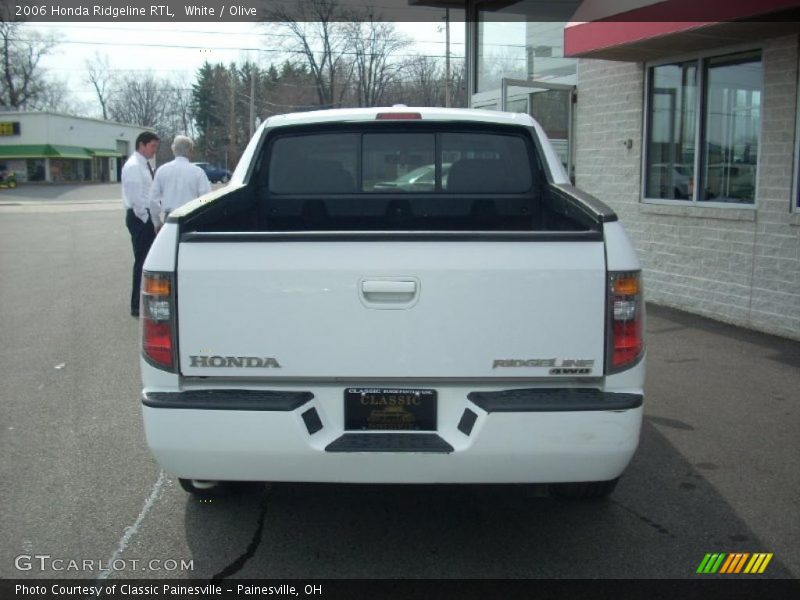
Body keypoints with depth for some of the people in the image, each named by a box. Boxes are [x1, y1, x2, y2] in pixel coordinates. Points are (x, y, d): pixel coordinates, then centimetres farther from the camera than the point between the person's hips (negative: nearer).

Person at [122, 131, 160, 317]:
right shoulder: (133, 166, -14)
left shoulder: (146, 166, 15)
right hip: (140, 218, -9)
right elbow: (135, 197, -20)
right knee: (142, 260, -6)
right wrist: (146, 219, -16)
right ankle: (137, 306, 0)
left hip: (148, 217, 9)